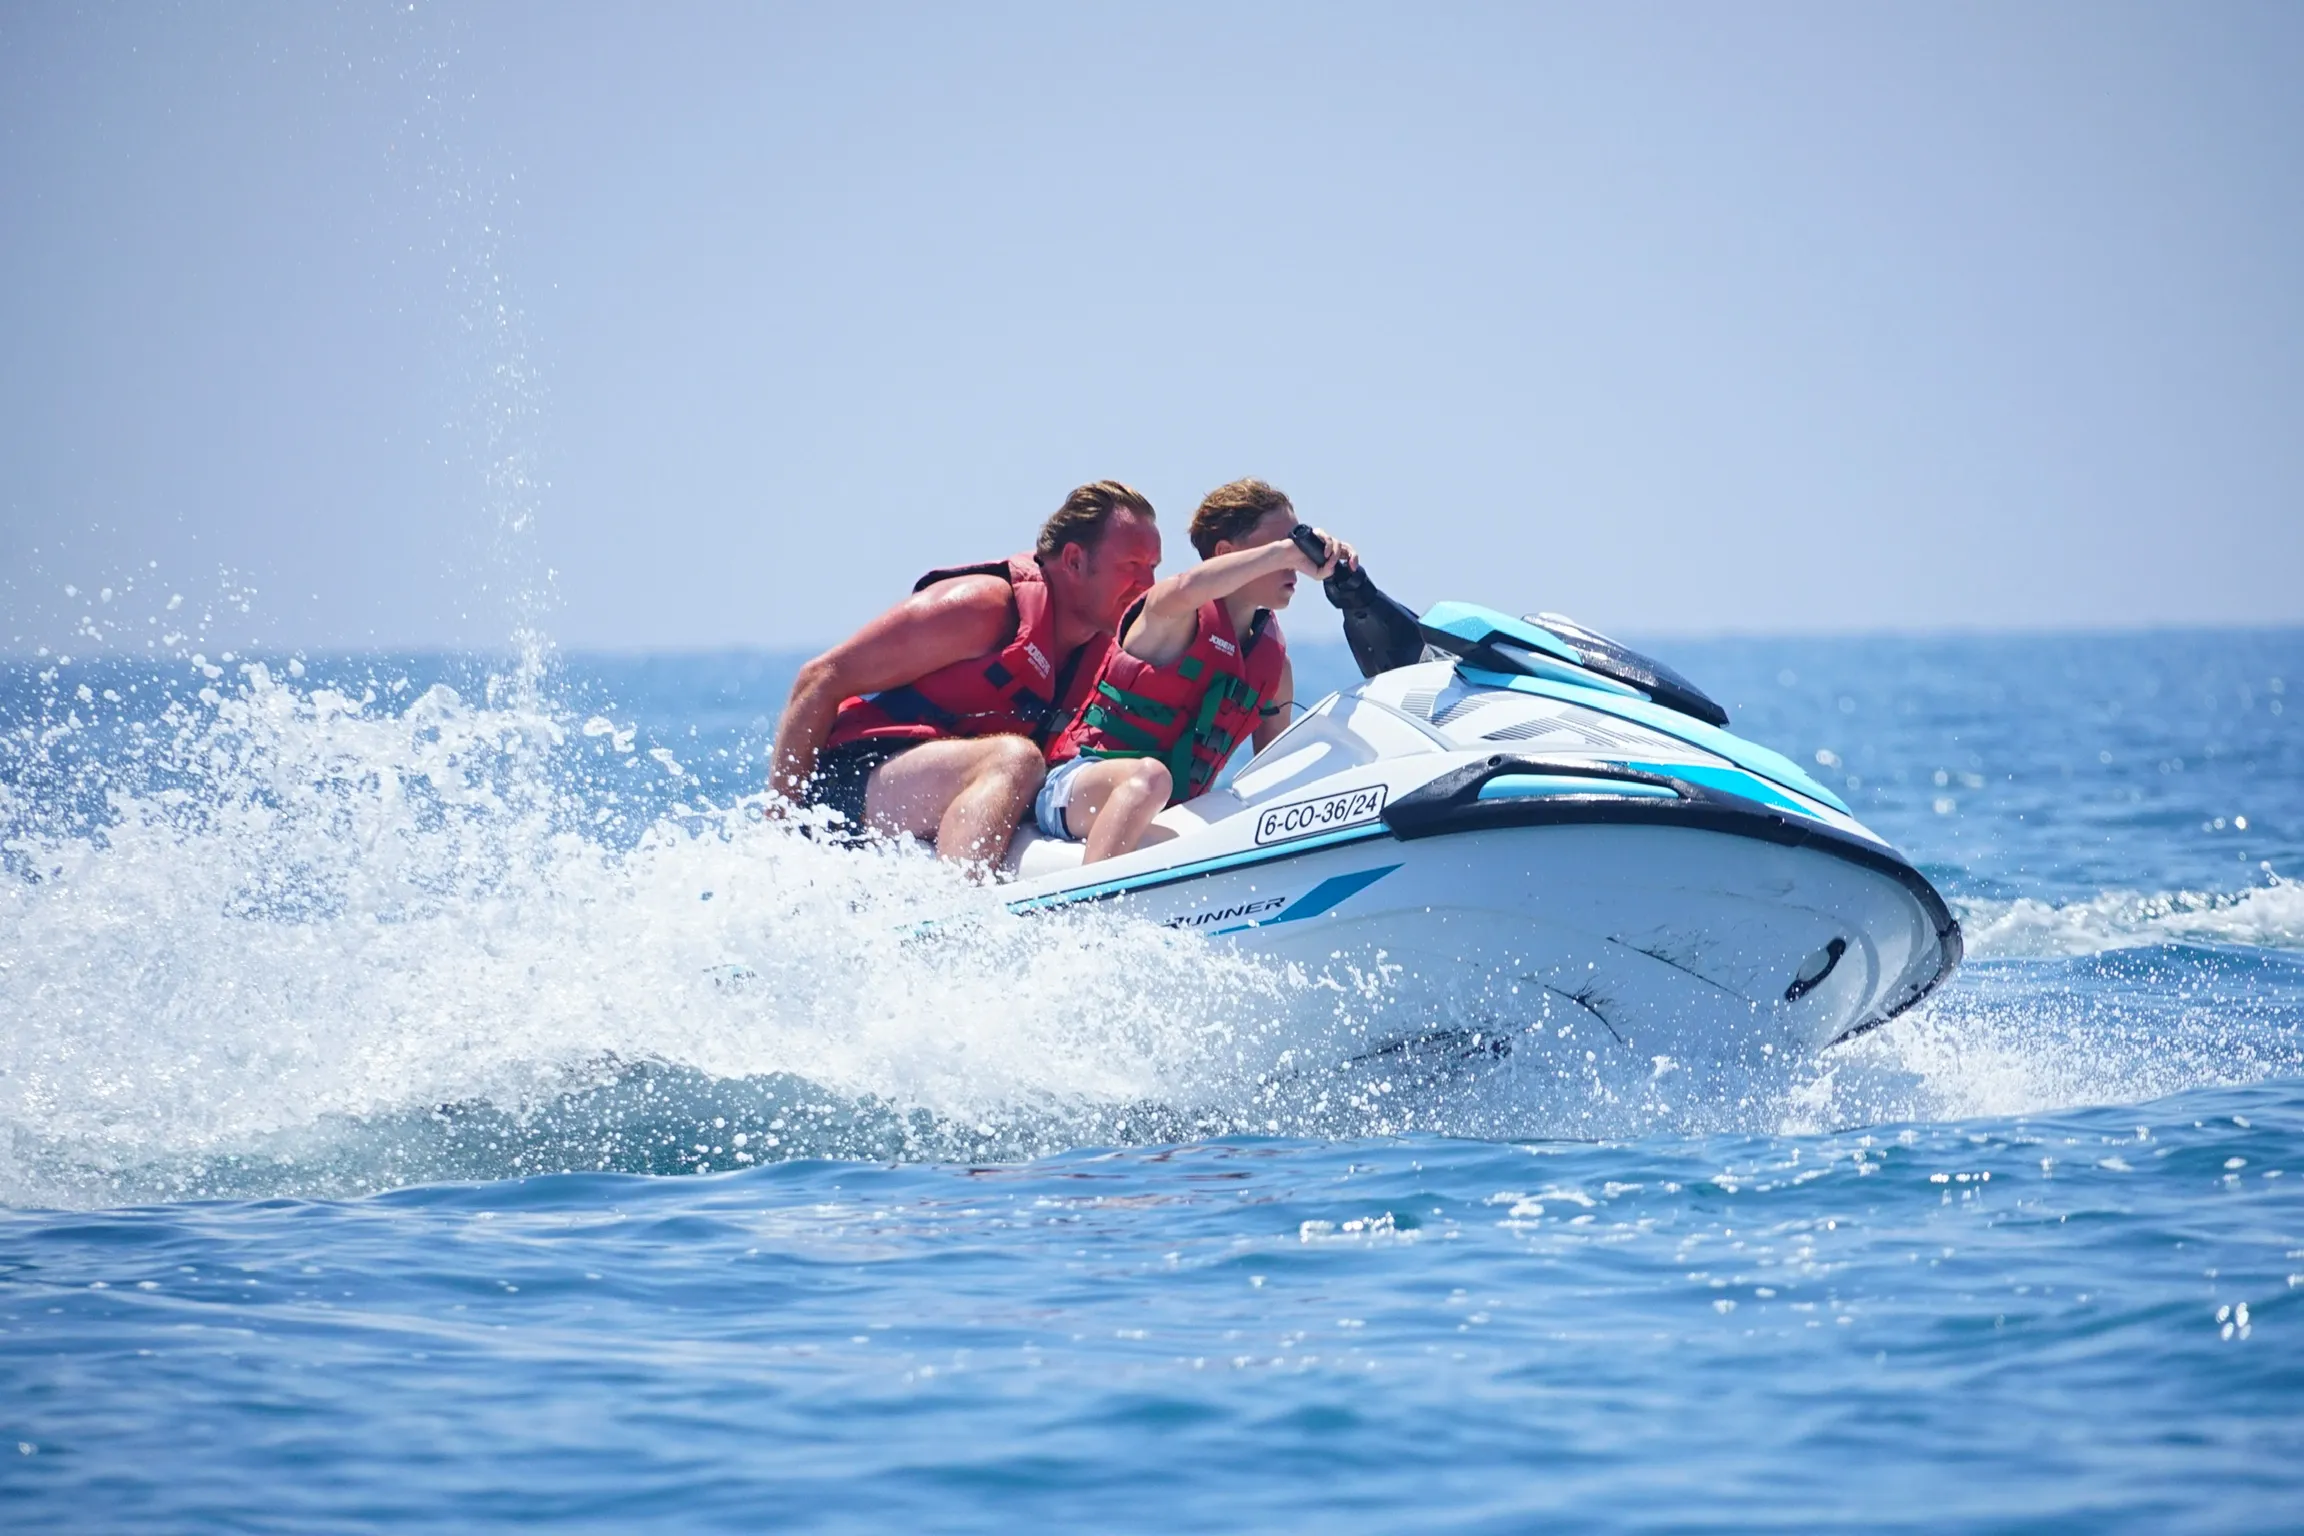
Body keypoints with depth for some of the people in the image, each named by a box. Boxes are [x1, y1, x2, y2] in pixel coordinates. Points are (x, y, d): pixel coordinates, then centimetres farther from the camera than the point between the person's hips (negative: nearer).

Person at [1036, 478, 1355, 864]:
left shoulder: (1275, 661, 11)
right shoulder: (1178, 614, -7)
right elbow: (1188, 589, -35)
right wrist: (1287, 550, -36)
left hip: (1169, 821, 7)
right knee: (1149, 777, -39)